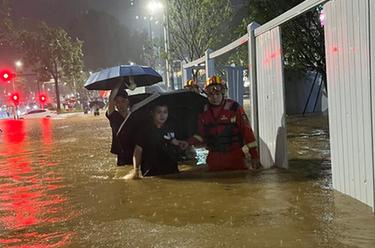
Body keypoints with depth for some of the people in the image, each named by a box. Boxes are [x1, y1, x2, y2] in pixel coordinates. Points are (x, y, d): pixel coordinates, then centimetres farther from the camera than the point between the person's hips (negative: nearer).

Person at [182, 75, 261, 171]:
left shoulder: (234, 108, -8)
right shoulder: (204, 112, 6)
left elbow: (247, 131, -9)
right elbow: (201, 135, 15)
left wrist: (254, 155, -10)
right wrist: (189, 142, -3)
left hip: (235, 158, -4)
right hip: (214, 160, 4)